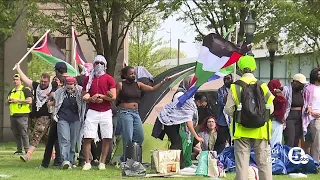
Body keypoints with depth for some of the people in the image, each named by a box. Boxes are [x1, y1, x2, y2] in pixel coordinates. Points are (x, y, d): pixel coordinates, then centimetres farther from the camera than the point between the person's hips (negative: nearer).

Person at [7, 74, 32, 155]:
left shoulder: (25, 90, -2)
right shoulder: (11, 91, 21)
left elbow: (29, 100, -14)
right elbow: (8, 102, 31)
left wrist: (17, 100, -15)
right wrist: (9, 101, 5)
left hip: (22, 115, -7)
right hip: (13, 115, 7)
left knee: (24, 133, -9)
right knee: (16, 134, 8)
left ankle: (27, 150, -7)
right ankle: (19, 150, 13)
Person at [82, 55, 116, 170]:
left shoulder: (109, 79, 2)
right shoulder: (88, 79, 8)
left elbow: (113, 97, -6)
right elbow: (84, 96, 5)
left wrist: (100, 96, -9)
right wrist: (92, 99, -14)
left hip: (106, 112, 0)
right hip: (92, 112, 0)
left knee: (107, 139, 1)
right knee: (87, 138, -6)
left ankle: (102, 163, 10)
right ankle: (87, 163, -1)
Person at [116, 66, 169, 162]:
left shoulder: (138, 85, 12)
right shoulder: (121, 85, -2)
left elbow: (152, 89, 8)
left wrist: (163, 82, -2)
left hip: (136, 113, 7)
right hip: (125, 113, -7)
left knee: (140, 137, 5)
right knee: (128, 138, -11)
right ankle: (126, 160, -1)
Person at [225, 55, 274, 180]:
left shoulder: (235, 87, -5)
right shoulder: (262, 86, -3)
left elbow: (228, 110, -5)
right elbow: (270, 109, -2)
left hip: (241, 131, 0)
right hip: (260, 130, 1)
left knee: (242, 162, 4)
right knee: (264, 162, 8)